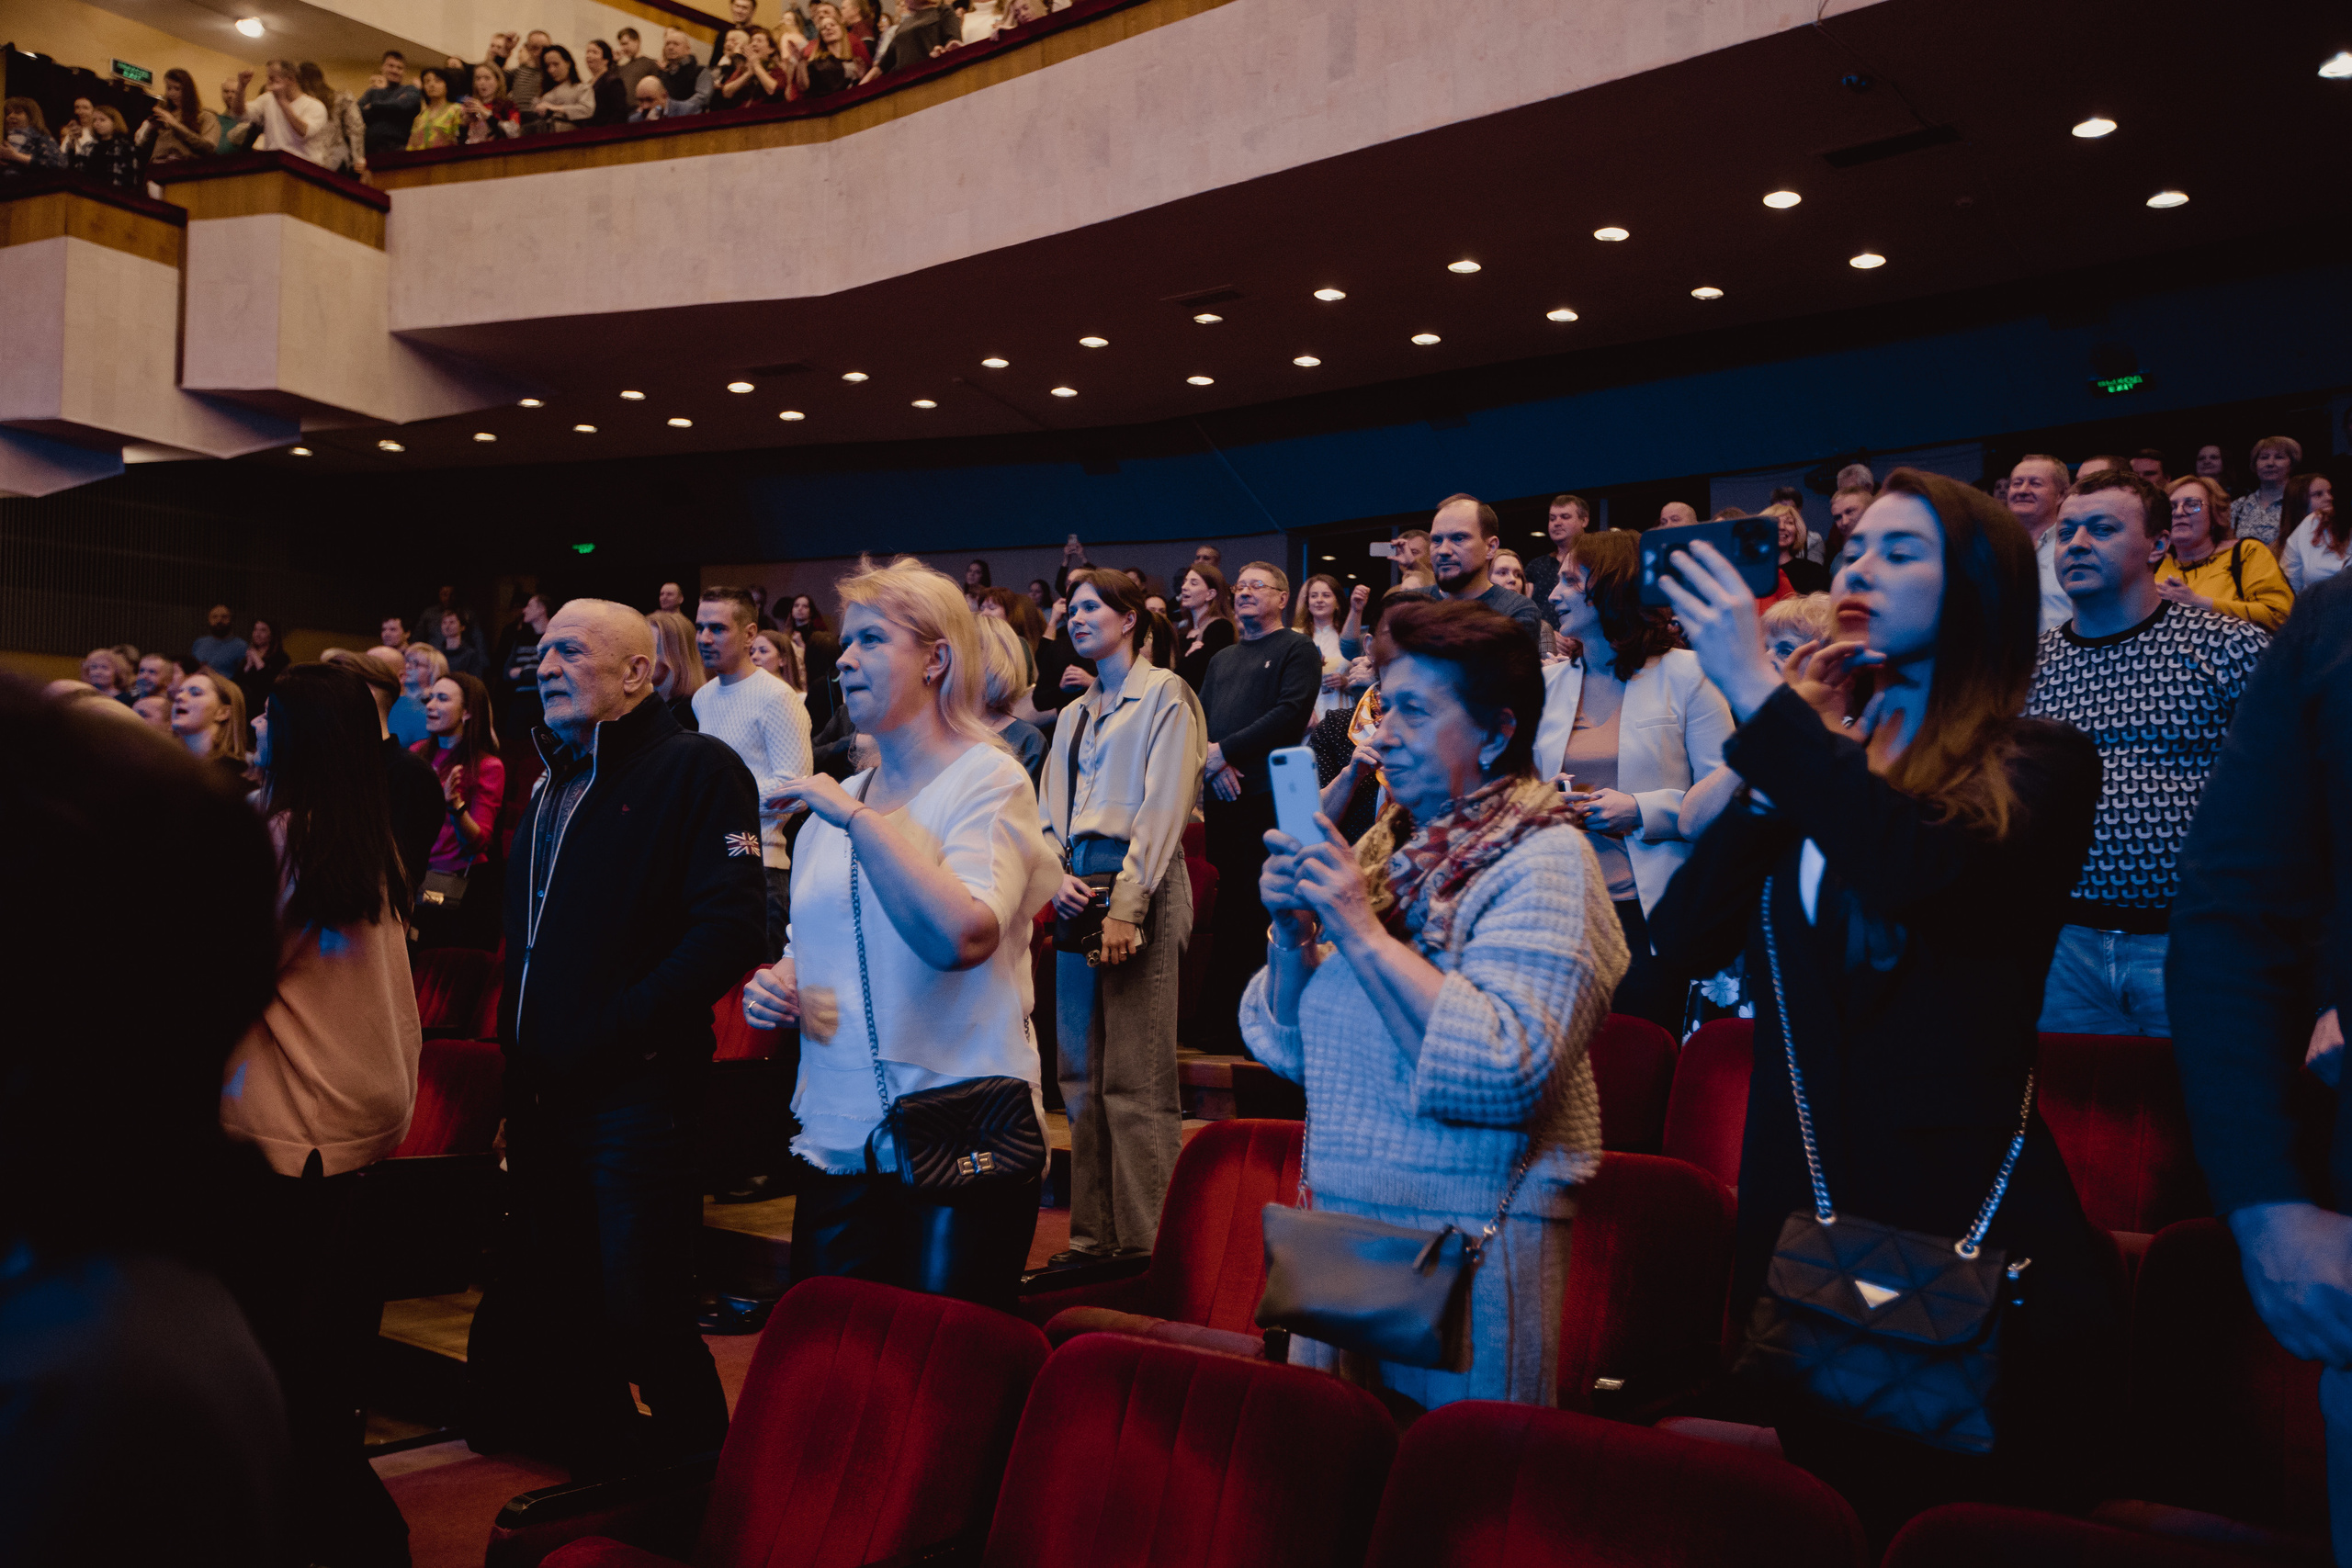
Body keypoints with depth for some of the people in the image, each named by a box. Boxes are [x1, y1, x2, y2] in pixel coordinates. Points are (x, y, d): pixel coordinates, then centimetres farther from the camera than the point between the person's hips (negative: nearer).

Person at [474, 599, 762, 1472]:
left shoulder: (696, 771, -9)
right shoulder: (553, 787, 17)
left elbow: (726, 935, -19)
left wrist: (602, 1034, -21)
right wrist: (521, 1058, 11)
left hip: (637, 1095, -8)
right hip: (542, 1097, 8)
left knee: (642, 1318, -4)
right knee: (561, 1311, 17)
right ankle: (602, 1482, 35)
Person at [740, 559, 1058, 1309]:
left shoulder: (989, 781, -6)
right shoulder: (835, 799, 14)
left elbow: (961, 934, -25)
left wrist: (858, 817, -19)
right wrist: (775, 986, 3)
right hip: (839, 1141, 6)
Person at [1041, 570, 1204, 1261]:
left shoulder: (1164, 694, 0)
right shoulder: (1074, 714, 22)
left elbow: (1163, 806, -9)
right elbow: (1049, 811, 19)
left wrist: (1125, 907, -16)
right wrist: (1057, 876, -2)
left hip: (1138, 887, -7)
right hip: (1078, 892, 7)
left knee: (1136, 1080, -8)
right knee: (1082, 1075, 7)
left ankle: (1145, 1243, -4)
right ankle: (1093, 1233, 15)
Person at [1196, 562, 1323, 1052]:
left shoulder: (1298, 649, 3)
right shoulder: (1221, 660, 25)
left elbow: (1292, 713, -10)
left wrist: (1224, 751, -11)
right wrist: (1211, 761, -5)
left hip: (1268, 796, -6)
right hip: (1220, 797, 6)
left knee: (1262, 913, -8)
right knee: (1225, 911, 7)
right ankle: (1219, 1026, 11)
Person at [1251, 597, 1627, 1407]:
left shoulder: (1543, 863, -11)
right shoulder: (1386, 848, 9)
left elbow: (1511, 1068, -26)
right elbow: (1294, 1049, 12)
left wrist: (1365, 933, -22)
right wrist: (1292, 935, -7)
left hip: (1468, 1239, -7)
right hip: (1338, 1220, 7)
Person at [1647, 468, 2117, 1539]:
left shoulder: (2036, 765, -4)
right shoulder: (1816, 758, 10)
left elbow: (1917, 867, -27)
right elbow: (1686, 942, 0)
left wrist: (1759, 695, -23)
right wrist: (1778, 752, -5)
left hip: (1968, 1237, -5)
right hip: (1800, 1225, 5)